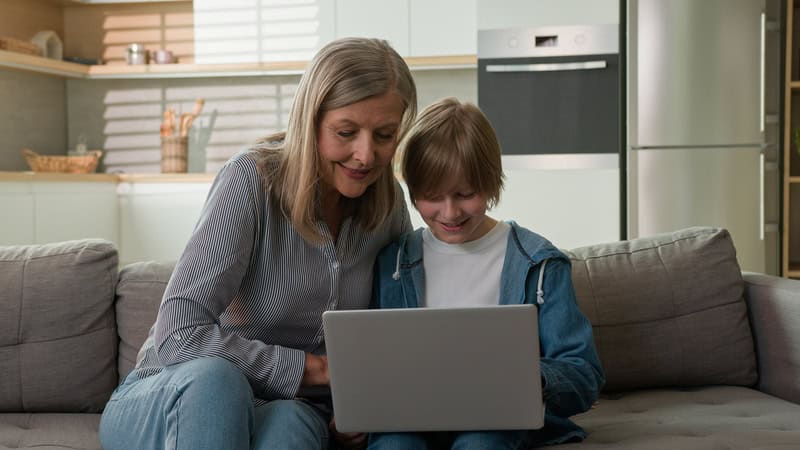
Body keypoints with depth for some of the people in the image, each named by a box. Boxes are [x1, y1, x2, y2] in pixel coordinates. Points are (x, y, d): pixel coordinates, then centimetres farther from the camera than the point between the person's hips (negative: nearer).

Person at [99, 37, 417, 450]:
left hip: (285, 407, 2)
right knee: (214, 377, -38)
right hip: (176, 401, -1)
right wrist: (314, 368, -22)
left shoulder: (387, 202, -3)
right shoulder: (251, 179, -20)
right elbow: (178, 336, -26)